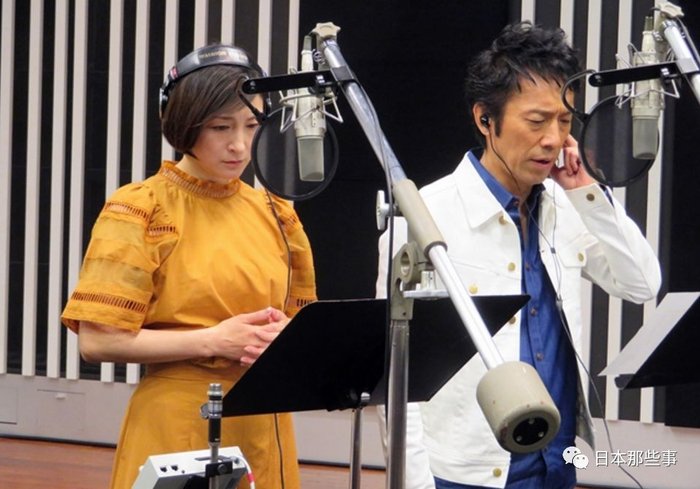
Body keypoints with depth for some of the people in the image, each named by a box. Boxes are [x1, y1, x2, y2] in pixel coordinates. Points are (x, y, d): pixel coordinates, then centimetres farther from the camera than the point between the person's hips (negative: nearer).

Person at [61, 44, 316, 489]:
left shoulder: (274, 214, 10)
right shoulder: (138, 210, -5)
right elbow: (98, 340, -11)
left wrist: (280, 337, -6)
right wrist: (214, 340, -16)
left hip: (264, 431, 5)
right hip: (176, 427, -5)